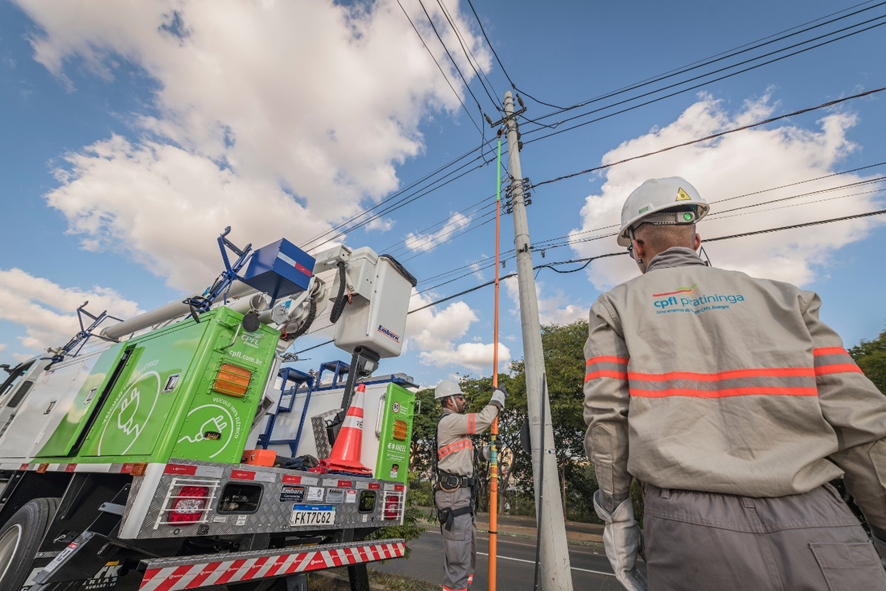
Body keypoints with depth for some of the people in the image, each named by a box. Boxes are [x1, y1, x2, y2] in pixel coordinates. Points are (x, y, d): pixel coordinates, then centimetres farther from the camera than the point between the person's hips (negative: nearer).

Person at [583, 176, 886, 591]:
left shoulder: (615, 306, 3)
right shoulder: (781, 297, 10)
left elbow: (605, 415, -4)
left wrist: (616, 516, 7)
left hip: (687, 527, -1)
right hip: (818, 529, 2)